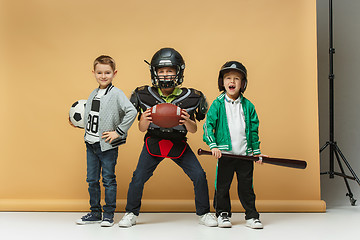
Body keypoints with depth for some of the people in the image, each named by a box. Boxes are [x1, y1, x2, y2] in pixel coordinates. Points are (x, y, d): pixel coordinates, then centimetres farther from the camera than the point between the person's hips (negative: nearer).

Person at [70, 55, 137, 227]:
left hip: (107, 145, -7)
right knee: (92, 180, 12)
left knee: (109, 180, 2)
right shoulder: (93, 94, 11)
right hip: (91, 144, 7)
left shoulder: (116, 94, -10)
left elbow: (132, 112, -21)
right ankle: (95, 213, 25)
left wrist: (118, 132, -19)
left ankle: (108, 215, 13)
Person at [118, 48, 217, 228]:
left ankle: (204, 213, 16)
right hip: (153, 143, 0)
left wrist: (187, 121, -28)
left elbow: (193, 130, -5)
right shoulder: (144, 95, -10)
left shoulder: (189, 98, -12)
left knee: (199, 176, -7)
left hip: (179, 144, 0)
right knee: (138, 177, -8)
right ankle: (131, 213, 16)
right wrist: (144, 120, -26)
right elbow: (141, 129, -3)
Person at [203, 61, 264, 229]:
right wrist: (213, 145, -14)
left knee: (246, 186, 8)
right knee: (222, 186, 6)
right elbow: (208, 125, -3)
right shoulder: (217, 104, -1)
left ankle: (251, 216, 19)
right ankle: (223, 214, 22)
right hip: (225, 154, -2)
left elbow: (254, 130, 12)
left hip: (245, 154, 2)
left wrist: (256, 151, 12)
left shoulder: (248, 106, 6)